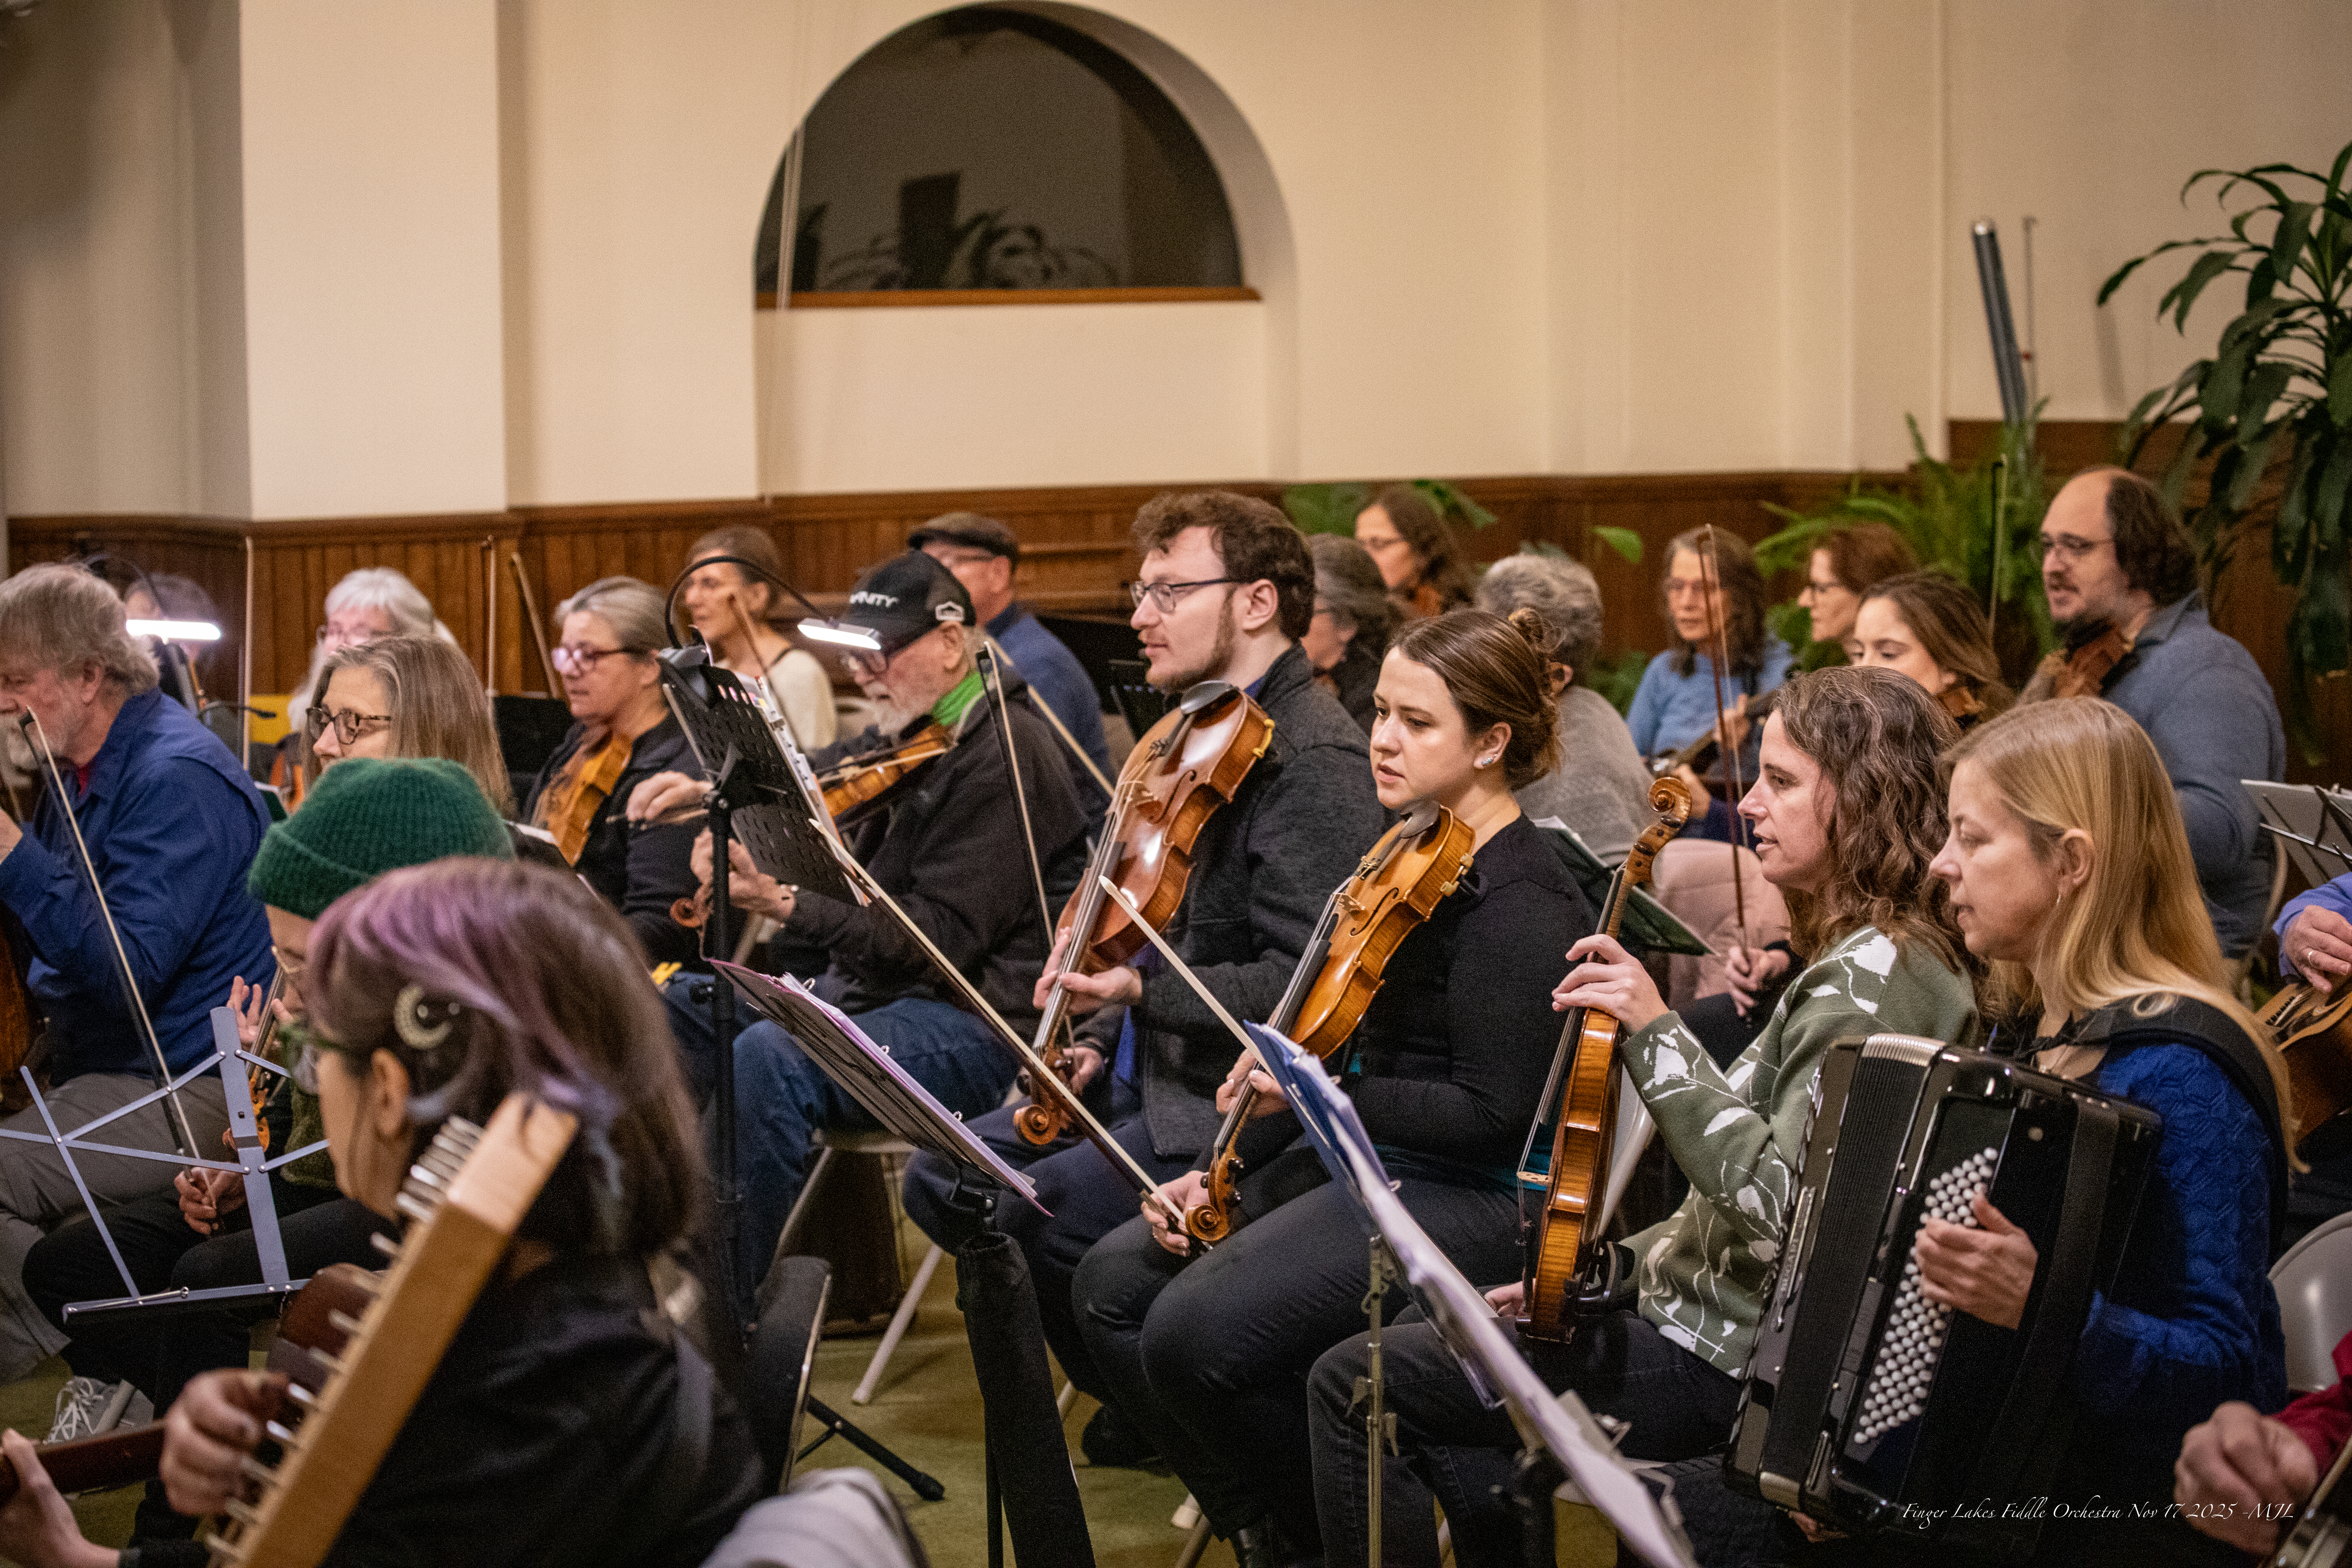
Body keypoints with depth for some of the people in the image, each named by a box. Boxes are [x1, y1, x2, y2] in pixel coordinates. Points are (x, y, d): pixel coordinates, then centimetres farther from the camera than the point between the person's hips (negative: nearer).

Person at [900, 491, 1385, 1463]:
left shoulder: (1317, 761, -17)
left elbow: (1296, 984, -24)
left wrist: (1139, 992, -28)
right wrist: (1099, 1039, 10)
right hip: (1149, 1073, 10)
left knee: (1029, 1213, -24)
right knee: (946, 1179, 2)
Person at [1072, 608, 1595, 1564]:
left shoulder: (1520, 903, -18)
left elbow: (1492, 1115, -21)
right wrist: (1224, 1169, 7)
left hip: (1468, 1198, -10)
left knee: (1197, 1330, -24)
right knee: (1114, 1286, 1)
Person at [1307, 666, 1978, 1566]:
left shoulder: (1868, 979, -21)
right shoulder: (1878, 956, 10)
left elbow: (1781, 1205, -30)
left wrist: (1657, 1036, -30)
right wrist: (1616, 1264, 15)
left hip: (1725, 1362, -11)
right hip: (1733, 1324, 11)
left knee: (1353, 1386, -8)